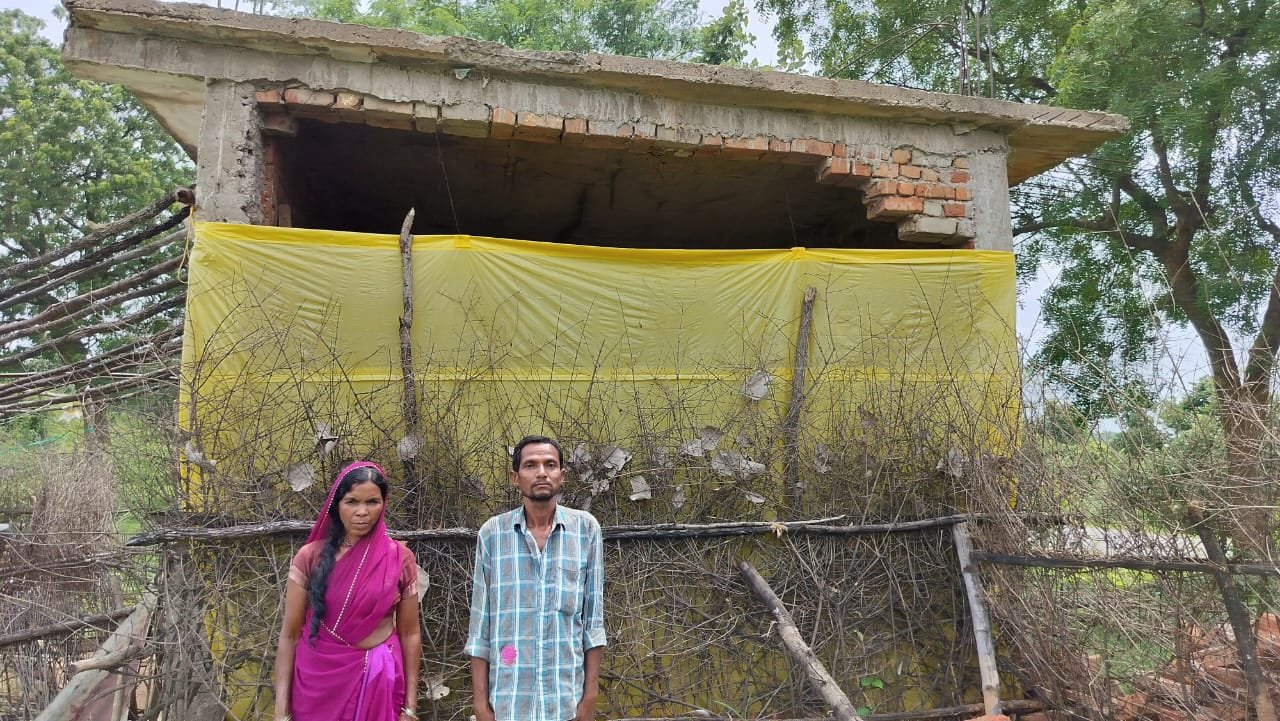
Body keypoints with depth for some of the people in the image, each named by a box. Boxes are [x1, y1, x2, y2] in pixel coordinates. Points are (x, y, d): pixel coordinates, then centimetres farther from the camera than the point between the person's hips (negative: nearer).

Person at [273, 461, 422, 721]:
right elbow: (289, 634, -3)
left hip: (379, 681, 0)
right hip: (318, 680, 0)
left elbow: (410, 633, 0)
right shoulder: (310, 557, -7)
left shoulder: (400, 558, -6)